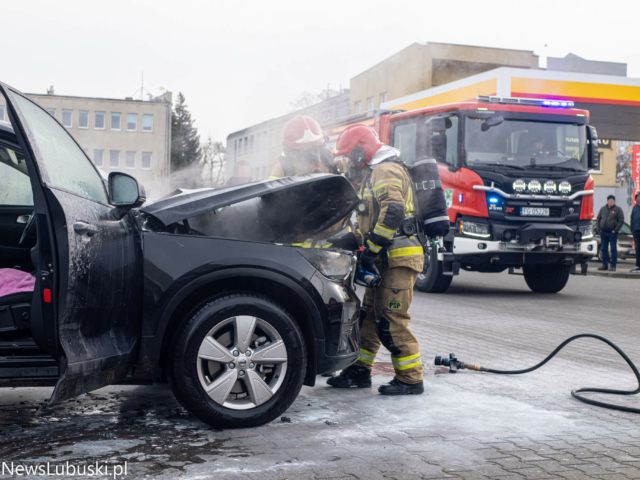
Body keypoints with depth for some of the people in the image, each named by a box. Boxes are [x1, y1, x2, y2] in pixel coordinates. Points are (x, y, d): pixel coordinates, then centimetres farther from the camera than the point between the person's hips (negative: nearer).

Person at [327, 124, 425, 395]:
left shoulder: (387, 171, -10)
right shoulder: (373, 175, 24)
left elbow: (393, 212, -25)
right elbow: (370, 219, 28)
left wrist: (371, 249, -21)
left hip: (399, 259, -11)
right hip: (386, 260, 11)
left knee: (392, 321, -10)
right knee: (369, 315, 13)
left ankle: (410, 380, -3)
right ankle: (359, 371, 21)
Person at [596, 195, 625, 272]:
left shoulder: (618, 209, 2)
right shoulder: (603, 209, 14)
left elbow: (621, 221, -4)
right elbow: (598, 219, 18)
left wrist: (615, 230, -11)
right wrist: (599, 229, 5)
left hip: (612, 233, -4)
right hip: (603, 232, 5)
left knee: (613, 249, -3)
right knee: (603, 249, 7)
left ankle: (613, 266, -1)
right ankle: (605, 265, 14)